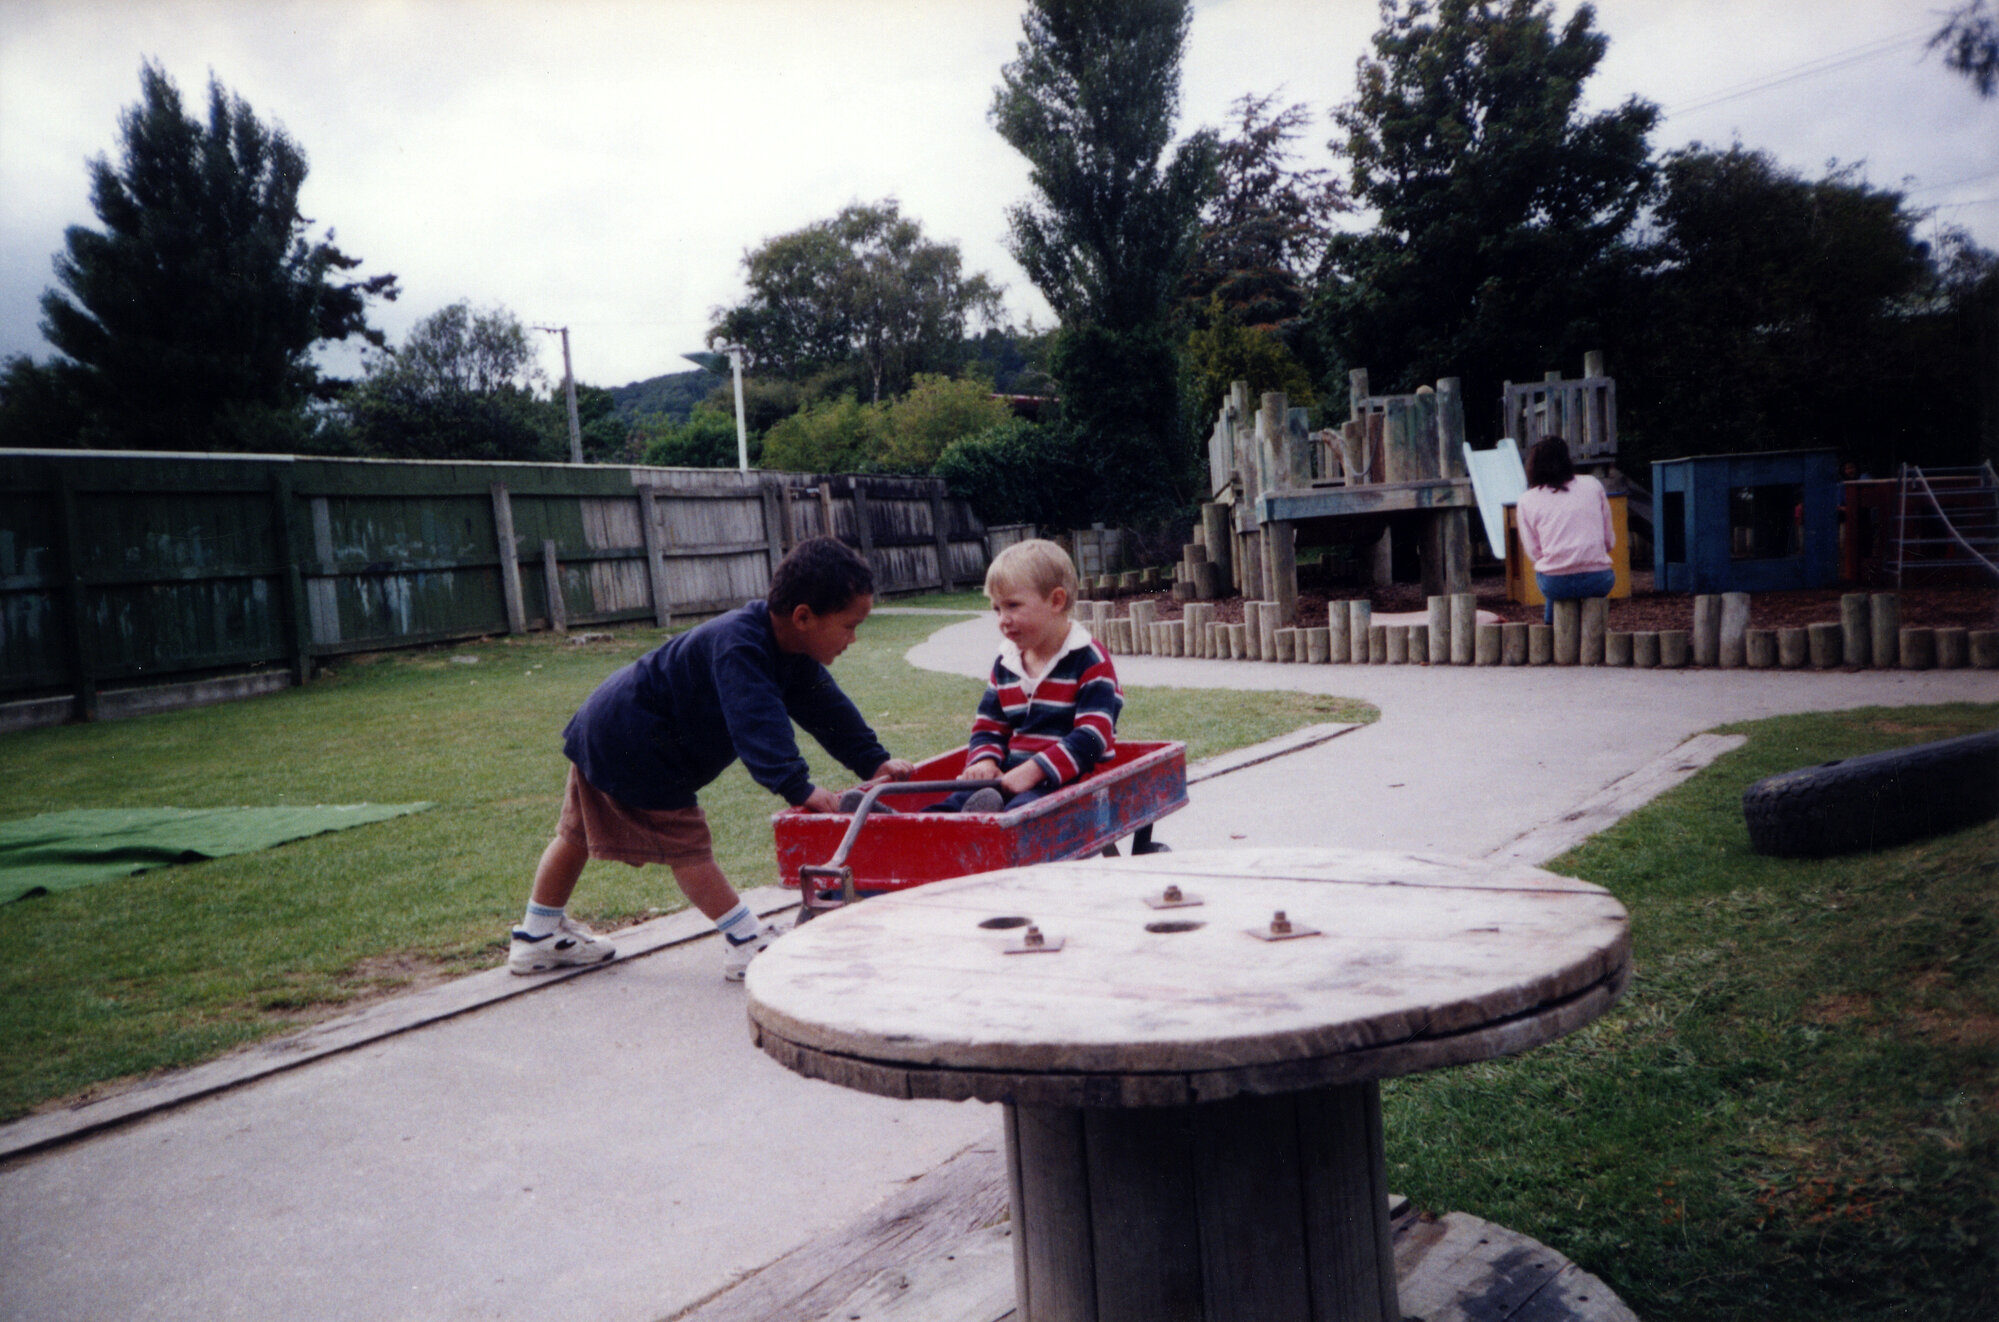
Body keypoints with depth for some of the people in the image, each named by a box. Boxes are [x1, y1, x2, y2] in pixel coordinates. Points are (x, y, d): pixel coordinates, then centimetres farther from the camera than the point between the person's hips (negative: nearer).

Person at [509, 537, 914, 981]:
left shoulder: (791, 653, -1)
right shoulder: (738, 645, -31)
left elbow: (827, 706, 2)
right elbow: (756, 722, -44)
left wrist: (874, 761, -8)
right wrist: (798, 787, -51)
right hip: (630, 741, -11)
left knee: (577, 835, 21)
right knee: (683, 844, -7)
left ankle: (538, 937, 35)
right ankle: (747, 943, -2)